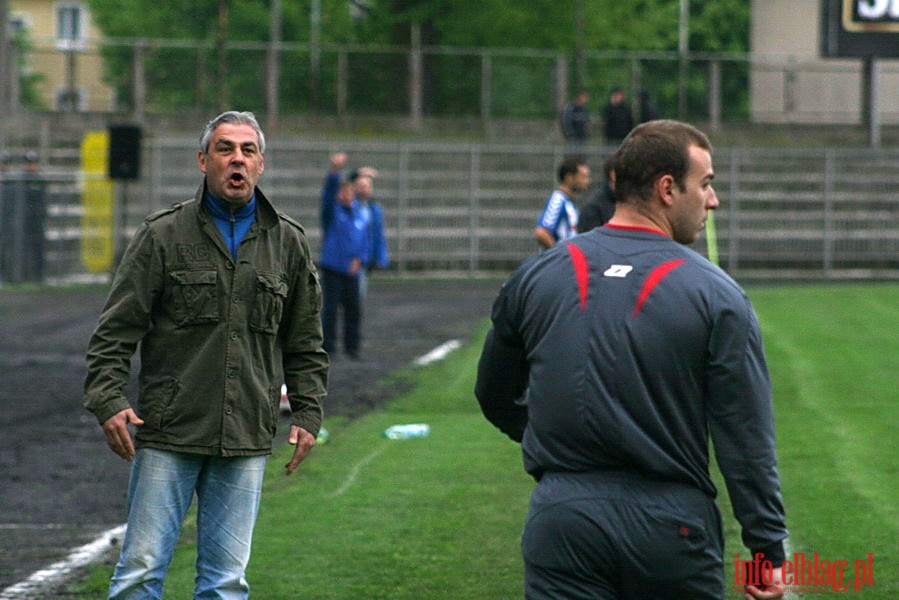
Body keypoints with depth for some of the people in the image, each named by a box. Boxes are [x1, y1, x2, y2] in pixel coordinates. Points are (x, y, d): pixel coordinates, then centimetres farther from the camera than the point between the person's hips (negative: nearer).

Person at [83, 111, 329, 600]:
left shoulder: (287, 243, 10)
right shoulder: (163, 235, 1)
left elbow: (305, 343, 19)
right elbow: (116, 329, 0)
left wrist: (307, 413, 10)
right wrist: (108, 400, -12)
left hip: (246, 442, 2)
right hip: (168, 435, -2)